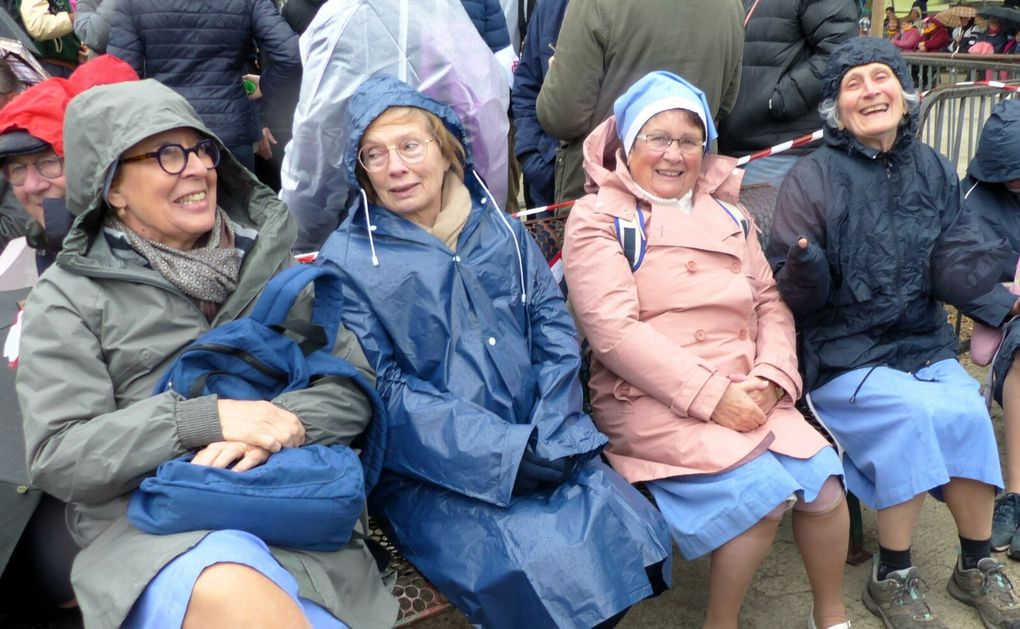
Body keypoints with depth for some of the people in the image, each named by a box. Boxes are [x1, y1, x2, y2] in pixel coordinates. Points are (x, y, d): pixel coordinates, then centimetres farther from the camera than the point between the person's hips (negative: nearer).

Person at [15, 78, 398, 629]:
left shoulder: (269, 258, 15)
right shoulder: (70, 295, 7)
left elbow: (354, 385, 9)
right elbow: (56, 455, -2)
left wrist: (282, 424, -12)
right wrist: (206, 419, -14)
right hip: (150, 523, -2)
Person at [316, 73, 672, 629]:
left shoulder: (501, 229, 10)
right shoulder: (347, 260, -2)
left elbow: (555, 331, 6)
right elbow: (385, 392, -9)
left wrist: (552, 435, -11)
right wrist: (507, 453, -17)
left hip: (539, 445, 4)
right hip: (431, 472, -4)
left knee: (631, 531, -15)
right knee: (534, 567, -25)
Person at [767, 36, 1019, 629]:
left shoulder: (935, 171, 7)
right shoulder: (812, 178, -6)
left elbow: (953, 275, 2)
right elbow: (794, 299, -9)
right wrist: (806, 270, -30)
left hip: (924, 344, 4)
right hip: (840, 355, -4)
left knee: (968, 409, -23)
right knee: (916, 411, -27)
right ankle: (893, 579, -7)